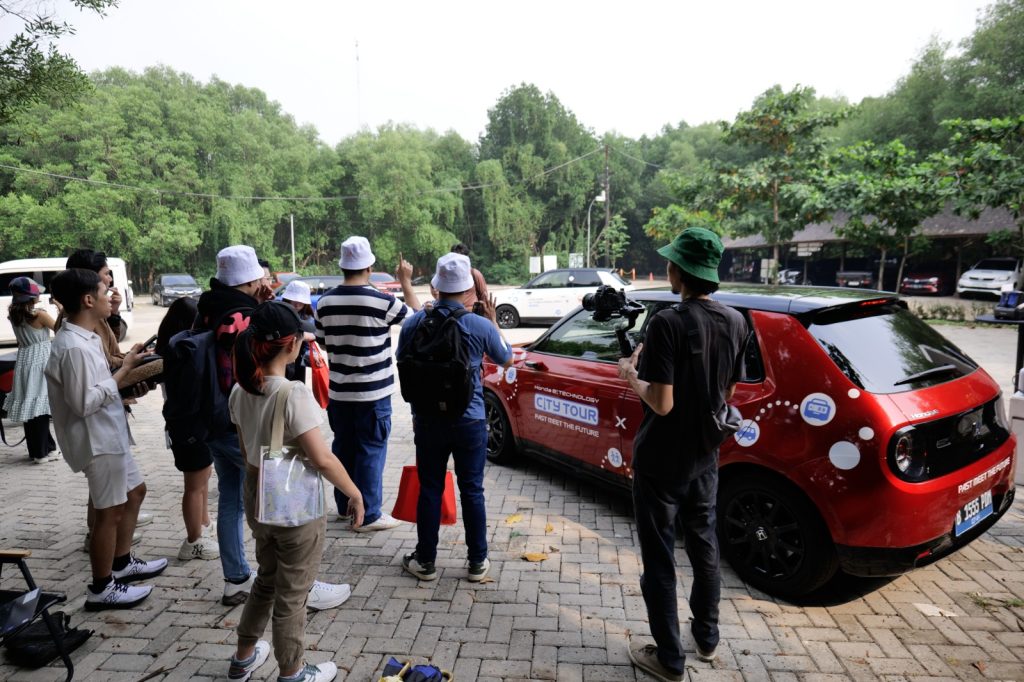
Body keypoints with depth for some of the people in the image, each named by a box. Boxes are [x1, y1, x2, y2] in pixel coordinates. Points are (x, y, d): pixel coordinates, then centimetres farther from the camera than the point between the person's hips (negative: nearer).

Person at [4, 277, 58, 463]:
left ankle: (36, 449, 23)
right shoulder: (40, 315, -14)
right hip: (40, 361, -7)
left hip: (23, 360, 7)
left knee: (28, 406, 12)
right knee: (40, 406, -3)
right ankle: (41, 452, 1)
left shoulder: (13, 315, 5)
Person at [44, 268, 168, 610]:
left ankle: (121, 562, 37)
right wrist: (122, 371, -19)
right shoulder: (73, 347, -24)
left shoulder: (84, 338, 7)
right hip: (97, 440, -10)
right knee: (110, 510, 2)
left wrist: (126, 373, 2)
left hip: (110, 434, 10)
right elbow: (85, 402, -25)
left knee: (135, 491, 22)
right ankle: (102, 588, 17)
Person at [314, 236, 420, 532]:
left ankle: (345, 506, 30)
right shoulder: (382, 302, -17)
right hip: (373, 391, -5)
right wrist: (406, 282, 7)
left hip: (339, 391, 5)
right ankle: (368, 515, 9)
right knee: (371, 451, 3)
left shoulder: (325, 302, -1)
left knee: (343, 447, 17)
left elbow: (323, 343, 11)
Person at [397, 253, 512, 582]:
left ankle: (425, 561, 24)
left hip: (427, 420, 2)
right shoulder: (481, 326, -13)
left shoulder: (414, 322, -7)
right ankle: (478, 562, 21)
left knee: (429, 490, 12)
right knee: (472, 491, 10)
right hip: (470, 421, -1)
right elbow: (506, 359, 5)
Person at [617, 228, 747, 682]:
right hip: (704, 457, 7)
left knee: (659, 558, 8)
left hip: (660, 461, -7)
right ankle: (706, 637, 40)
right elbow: (727, 393, 8)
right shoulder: (735, 322, -1)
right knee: (703, 546, 22)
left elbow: (662, 403, -25)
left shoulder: (667, 323, -24)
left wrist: (631, 376, -8)